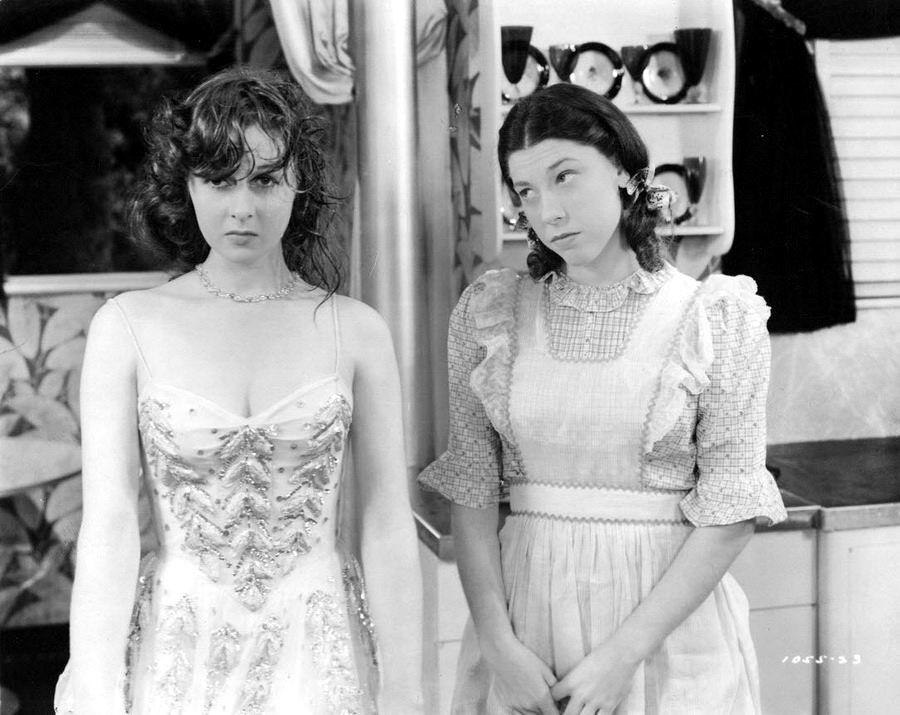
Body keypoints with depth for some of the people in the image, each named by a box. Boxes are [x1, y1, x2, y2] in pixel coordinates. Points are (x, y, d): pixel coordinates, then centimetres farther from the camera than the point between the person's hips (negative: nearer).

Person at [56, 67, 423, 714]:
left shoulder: (357, 331, -3)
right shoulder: (127, 327, -4)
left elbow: (388, 529, -4)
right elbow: (108, 526, -7)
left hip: (319, 657, 1)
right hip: (177, 656, 0)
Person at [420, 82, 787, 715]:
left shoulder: (718, 318, -7)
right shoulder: (490, 313, -1)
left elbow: (730, 515, -9)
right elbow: (471, 493, -2)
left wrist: (622, 654, -14)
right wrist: (501, 644, -11)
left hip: (669, 614, -1)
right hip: (523, 604, 2)